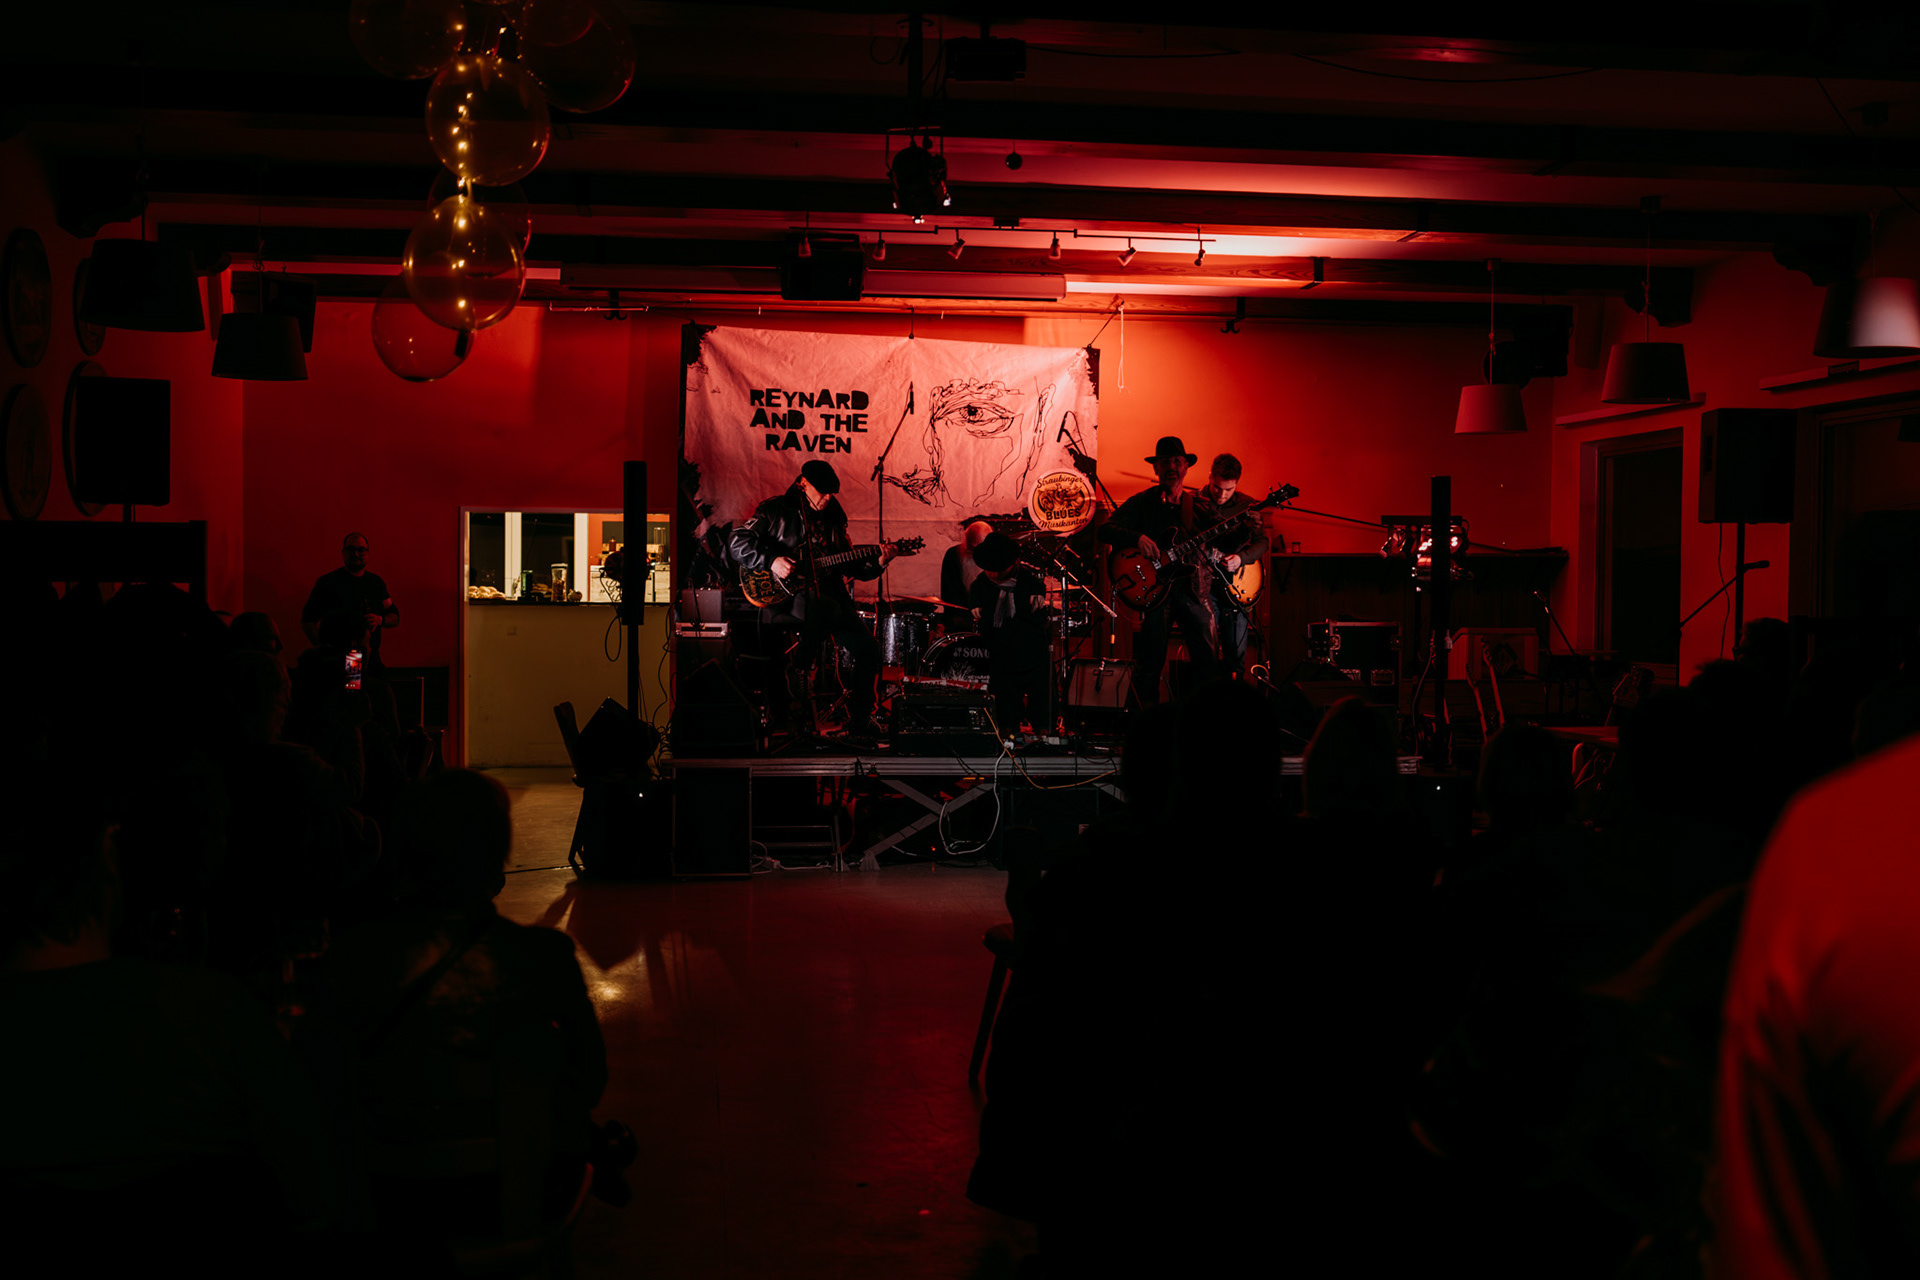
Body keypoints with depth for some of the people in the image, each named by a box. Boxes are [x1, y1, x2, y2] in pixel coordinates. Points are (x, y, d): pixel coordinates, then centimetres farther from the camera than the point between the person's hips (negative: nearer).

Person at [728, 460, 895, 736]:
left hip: (829, 595, 6)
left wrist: (877, 563, 2)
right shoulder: (776, 510, 2)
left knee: (868, 650, -8)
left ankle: (860, 717, 9)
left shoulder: (833, 519, 19)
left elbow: (850, 566, 20)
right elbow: (739, 542, -6)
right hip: (786, 597, -6)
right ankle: (798, 671, -17)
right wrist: (772, 561, -19)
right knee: (821, 607, -40)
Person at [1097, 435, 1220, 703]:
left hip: (1193, 587, 2)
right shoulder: (1142, 503, 6)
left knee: (1208, 662, -2)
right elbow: (1105, 531, -2)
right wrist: (1137, 538, -18)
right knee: (1149, 664, -2)